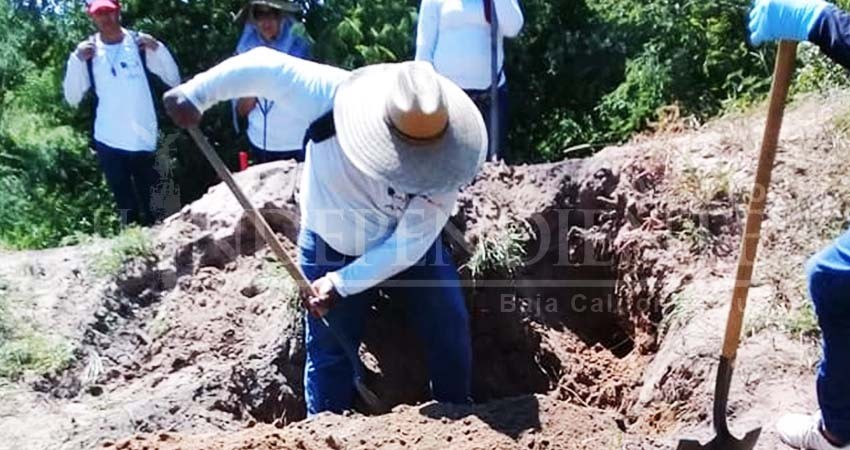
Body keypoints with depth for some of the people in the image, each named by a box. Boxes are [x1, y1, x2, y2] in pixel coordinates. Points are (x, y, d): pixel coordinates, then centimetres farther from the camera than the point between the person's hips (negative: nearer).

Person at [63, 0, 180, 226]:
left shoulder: (140, 43, 1)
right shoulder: (87, 51, 3)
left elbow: (174, 81, 0)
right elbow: (72, 99, 0)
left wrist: (158, 48, -12)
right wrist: (76, 59, -10)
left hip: (144, 139, -1)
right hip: (109, 142, 1)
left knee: (151, 207, 2)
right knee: (126, 207, 7)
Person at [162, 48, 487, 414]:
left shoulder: (438, 166, -29)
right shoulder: (334, 97, -32)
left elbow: (409, 243, -25)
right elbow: (265, 66, -22)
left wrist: (341, 284, -26)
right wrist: (195, 94, -23)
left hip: (406, 249, 1)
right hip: (330, 247, -1)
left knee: (450, 330, 3)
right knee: (329, 353, 5)